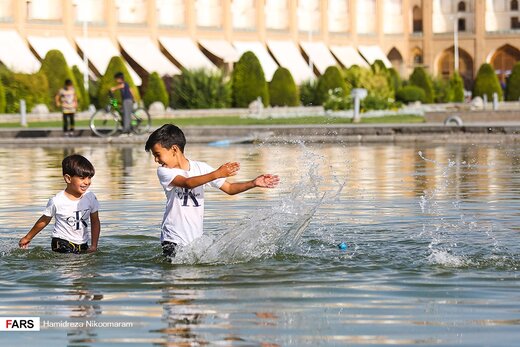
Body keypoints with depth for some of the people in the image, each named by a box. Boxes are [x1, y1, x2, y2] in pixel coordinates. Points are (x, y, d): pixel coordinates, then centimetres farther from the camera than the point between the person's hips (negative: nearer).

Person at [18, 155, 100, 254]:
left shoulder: (90, 197, -3)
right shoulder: (57, 201, -13)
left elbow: (95, 222, 11)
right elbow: (44, 221, 4)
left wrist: (94, 246, 4)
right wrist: (28, 238, 15)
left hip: (82, 245, 5)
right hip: (62, 242, -5)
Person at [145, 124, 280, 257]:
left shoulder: (201, 168, 4)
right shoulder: (163, 171, -6)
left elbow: (229, 188, 5)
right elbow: (187, 183, -25)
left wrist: (254, 183, -10)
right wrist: (216, 174, -35)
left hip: (196, 239, 3)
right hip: (173, 241, -3)